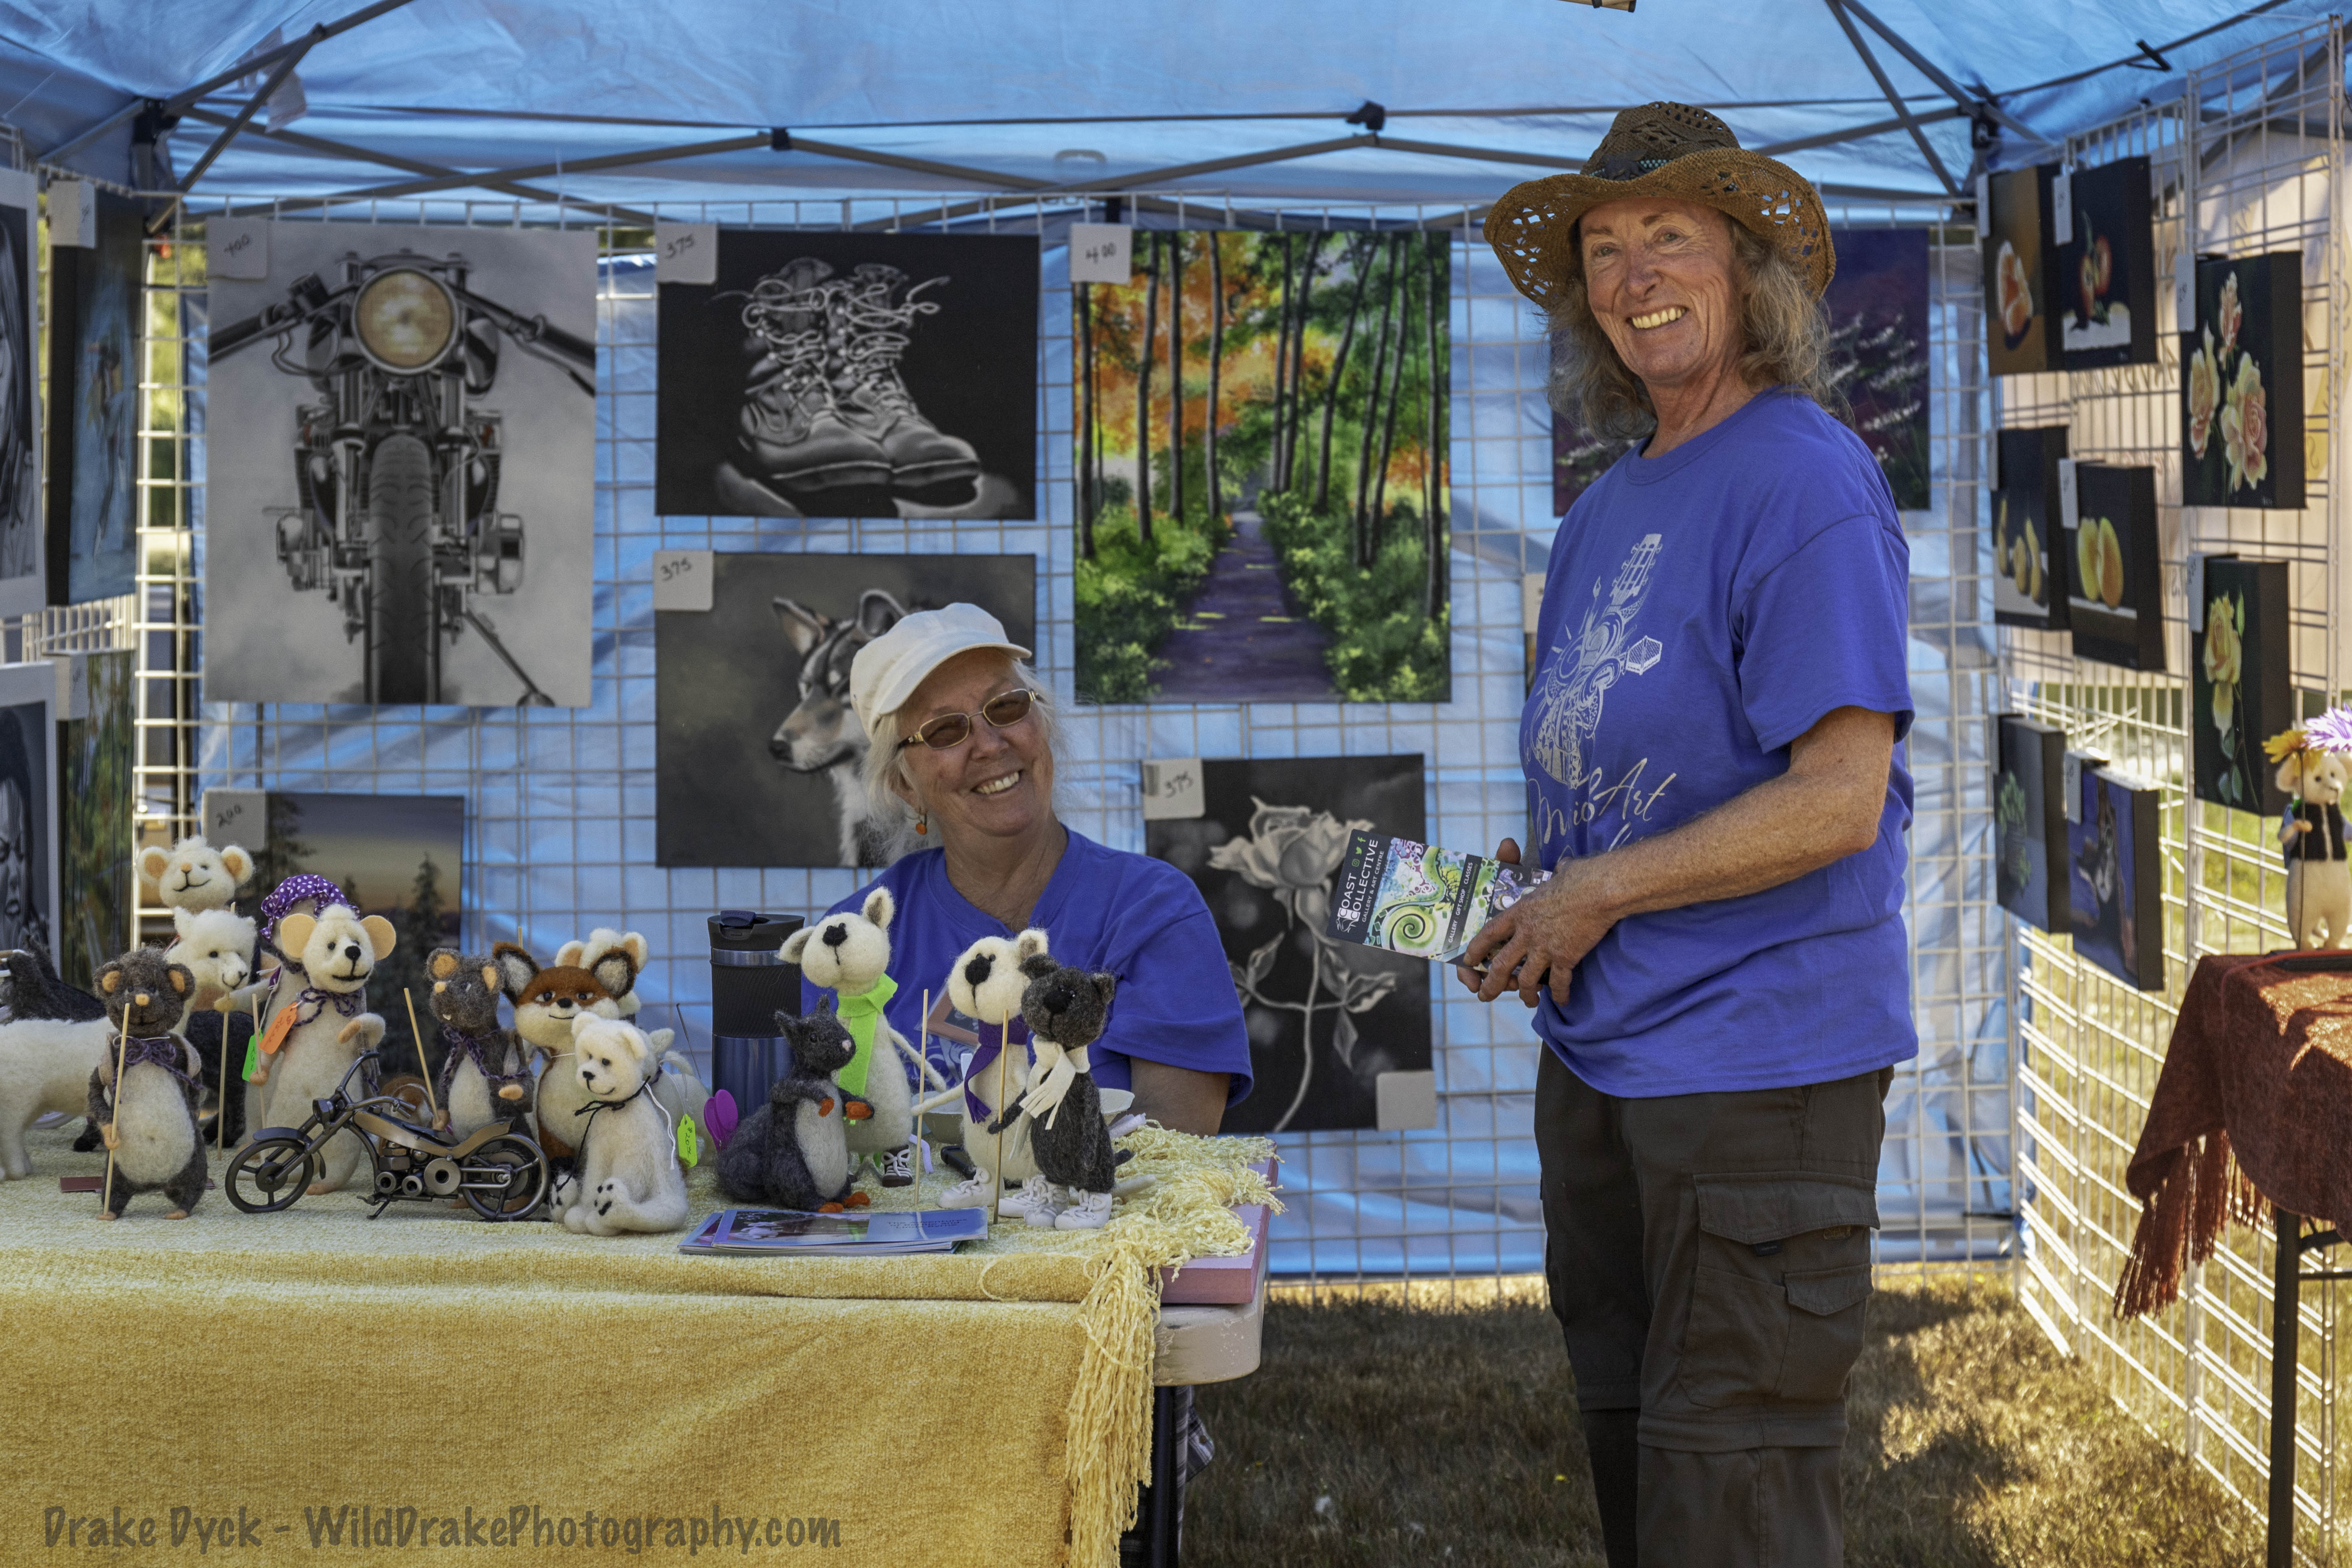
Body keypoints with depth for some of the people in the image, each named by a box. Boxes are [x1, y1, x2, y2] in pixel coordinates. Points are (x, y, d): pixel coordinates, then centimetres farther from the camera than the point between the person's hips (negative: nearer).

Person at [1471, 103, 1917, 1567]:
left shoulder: (1806, 481, -15)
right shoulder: (1608, 510, 13)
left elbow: (1838, 798, -21)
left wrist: (1597, 896, -14)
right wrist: (1521, 900, 4)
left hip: (1760, 1055, -9)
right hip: (1603, 1055, 9)